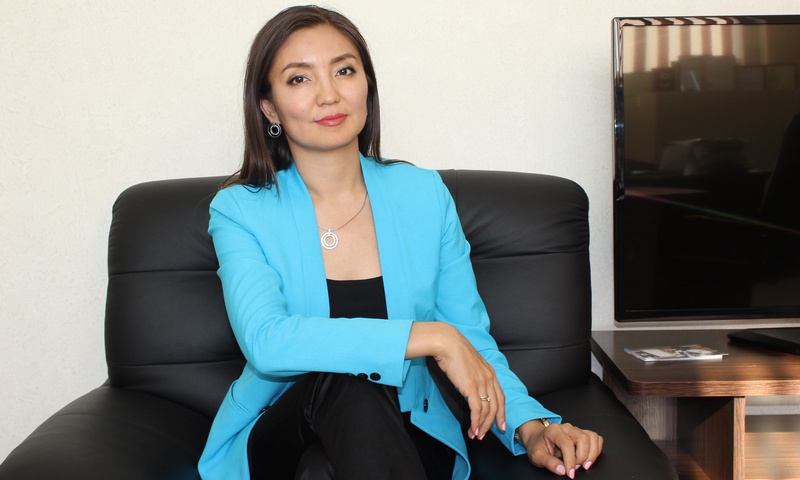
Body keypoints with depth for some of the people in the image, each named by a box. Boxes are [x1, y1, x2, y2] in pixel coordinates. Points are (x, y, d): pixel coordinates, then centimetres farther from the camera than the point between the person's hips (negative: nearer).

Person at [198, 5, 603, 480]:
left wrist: (531, 426, -15)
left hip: (407, 440, 0)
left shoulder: (424, 195, 4)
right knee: (345, 381, -33)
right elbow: (266, 342, -22)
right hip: (280, 437, 0)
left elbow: (473, 337, 4)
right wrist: (430, 336, -26)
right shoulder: (239, 210, -4)